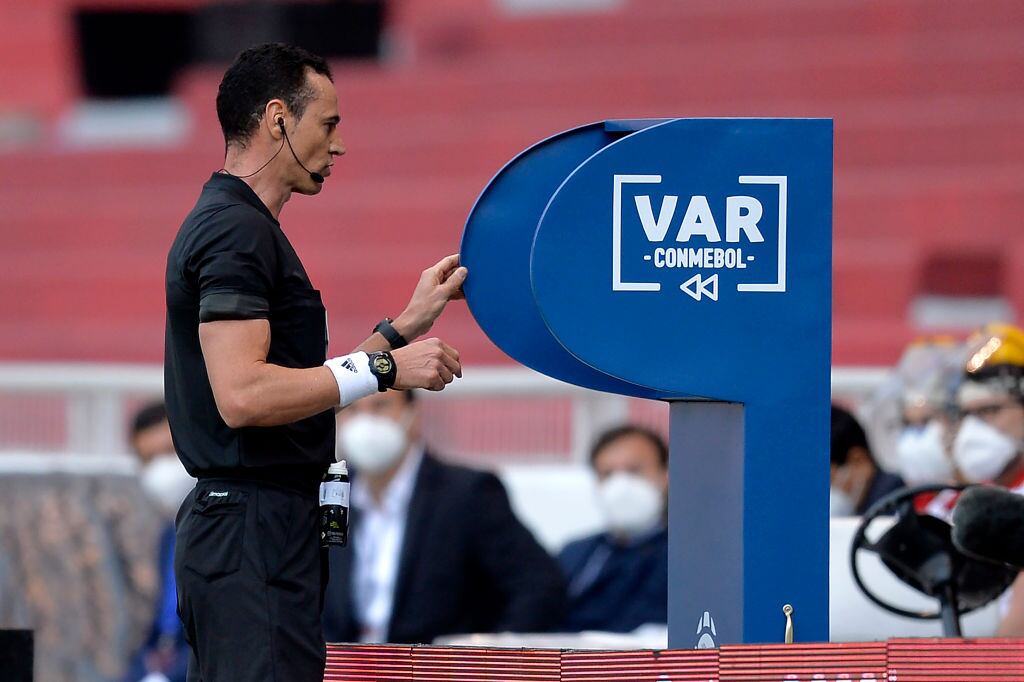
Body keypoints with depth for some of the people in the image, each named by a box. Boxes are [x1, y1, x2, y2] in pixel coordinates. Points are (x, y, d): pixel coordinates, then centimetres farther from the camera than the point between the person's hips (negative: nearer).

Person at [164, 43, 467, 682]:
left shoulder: (231, 225, 19)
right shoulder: (237, 232, -13)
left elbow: (296, 388, 21)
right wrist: (384, 369, -19)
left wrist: (403, 327, 20)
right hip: (255, 533, -11)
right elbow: (242, 395, -24)